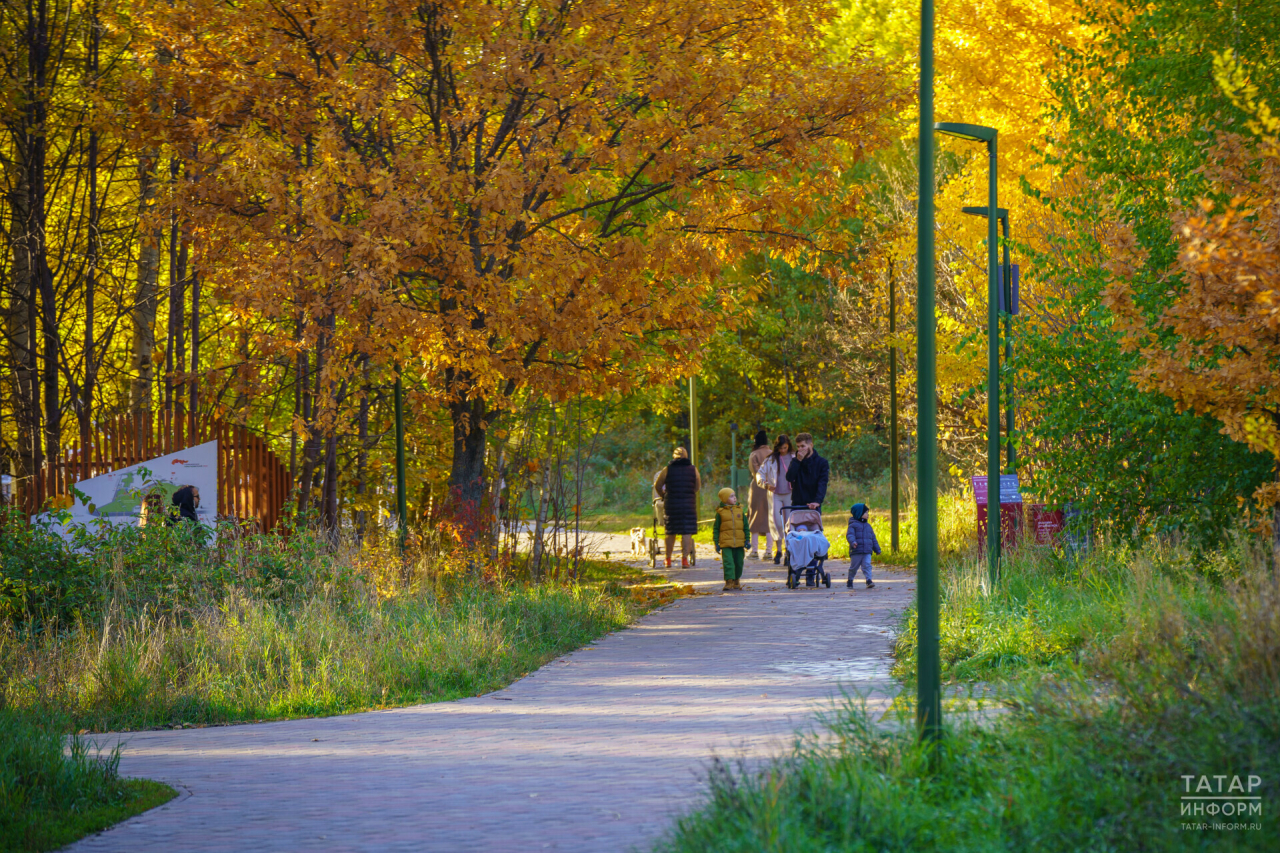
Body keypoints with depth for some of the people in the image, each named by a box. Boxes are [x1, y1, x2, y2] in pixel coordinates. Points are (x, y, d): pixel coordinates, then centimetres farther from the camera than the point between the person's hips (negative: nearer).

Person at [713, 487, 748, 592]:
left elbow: (746, 527, 14)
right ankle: (729, 582, -13)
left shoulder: (740, 511, 9)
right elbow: (716, 529, 4)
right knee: (728, 562, -13)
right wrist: (716, 543, -1)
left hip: (739, 543, 3)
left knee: (739, 563, 10)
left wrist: (747, 540, 8)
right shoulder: (720, 512, 1)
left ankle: (736, 581, 26)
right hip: (726, 543, -3)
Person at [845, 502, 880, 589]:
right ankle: (850, 581, 23)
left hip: (867, 552, 4)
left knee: (867, 566, -11)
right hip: (856, 552, -4)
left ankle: (869, 581, -16)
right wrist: (852, 542, -36)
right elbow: (849, 535, -15)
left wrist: (877, 549, 21)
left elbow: (873, 538, 23)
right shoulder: (853, 525, -1)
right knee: (853, 567, 6)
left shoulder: (868, 526, 18)